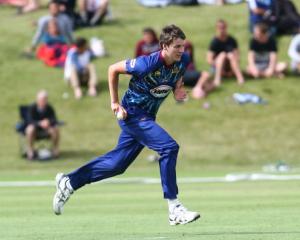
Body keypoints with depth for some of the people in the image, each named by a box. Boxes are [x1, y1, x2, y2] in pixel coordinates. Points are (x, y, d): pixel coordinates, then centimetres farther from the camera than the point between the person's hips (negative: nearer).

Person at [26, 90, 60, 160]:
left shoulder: (49, 108, -10)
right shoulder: (32, 108, -16)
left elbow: (54, 120, -16)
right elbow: (30, 121, -23)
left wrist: (49, 122, -40)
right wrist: (40, 123, -41)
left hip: (46, 128, 2)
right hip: (35, 127, -2)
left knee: (55, 129, -27)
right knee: (30, 129, -36)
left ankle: (55, 148, -8)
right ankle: (30, 149, -21)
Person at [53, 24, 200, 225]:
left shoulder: (182, 60, -7)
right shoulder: (148, 63, -25)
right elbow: (113, 69, -11)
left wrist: (178, 90, -7)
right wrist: (115, 102, -9)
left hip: (148, 117, 8)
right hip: (133, 113, -8)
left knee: (118, 163, 13)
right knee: (169, 147, -22)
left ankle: (69, 182, 28)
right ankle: (174, 210, -18)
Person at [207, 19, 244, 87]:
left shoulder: (231, 40, -2)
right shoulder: (215, 41, -9)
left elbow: (237, 56, -6)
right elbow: (209, 60, -14)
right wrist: (221, 70, -21)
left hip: (229, 67, 2)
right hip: (217, 66, -2)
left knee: (231, 55, -26)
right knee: (222, 54, -29)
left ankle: (240, 77, -46)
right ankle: (217, 78, -50)